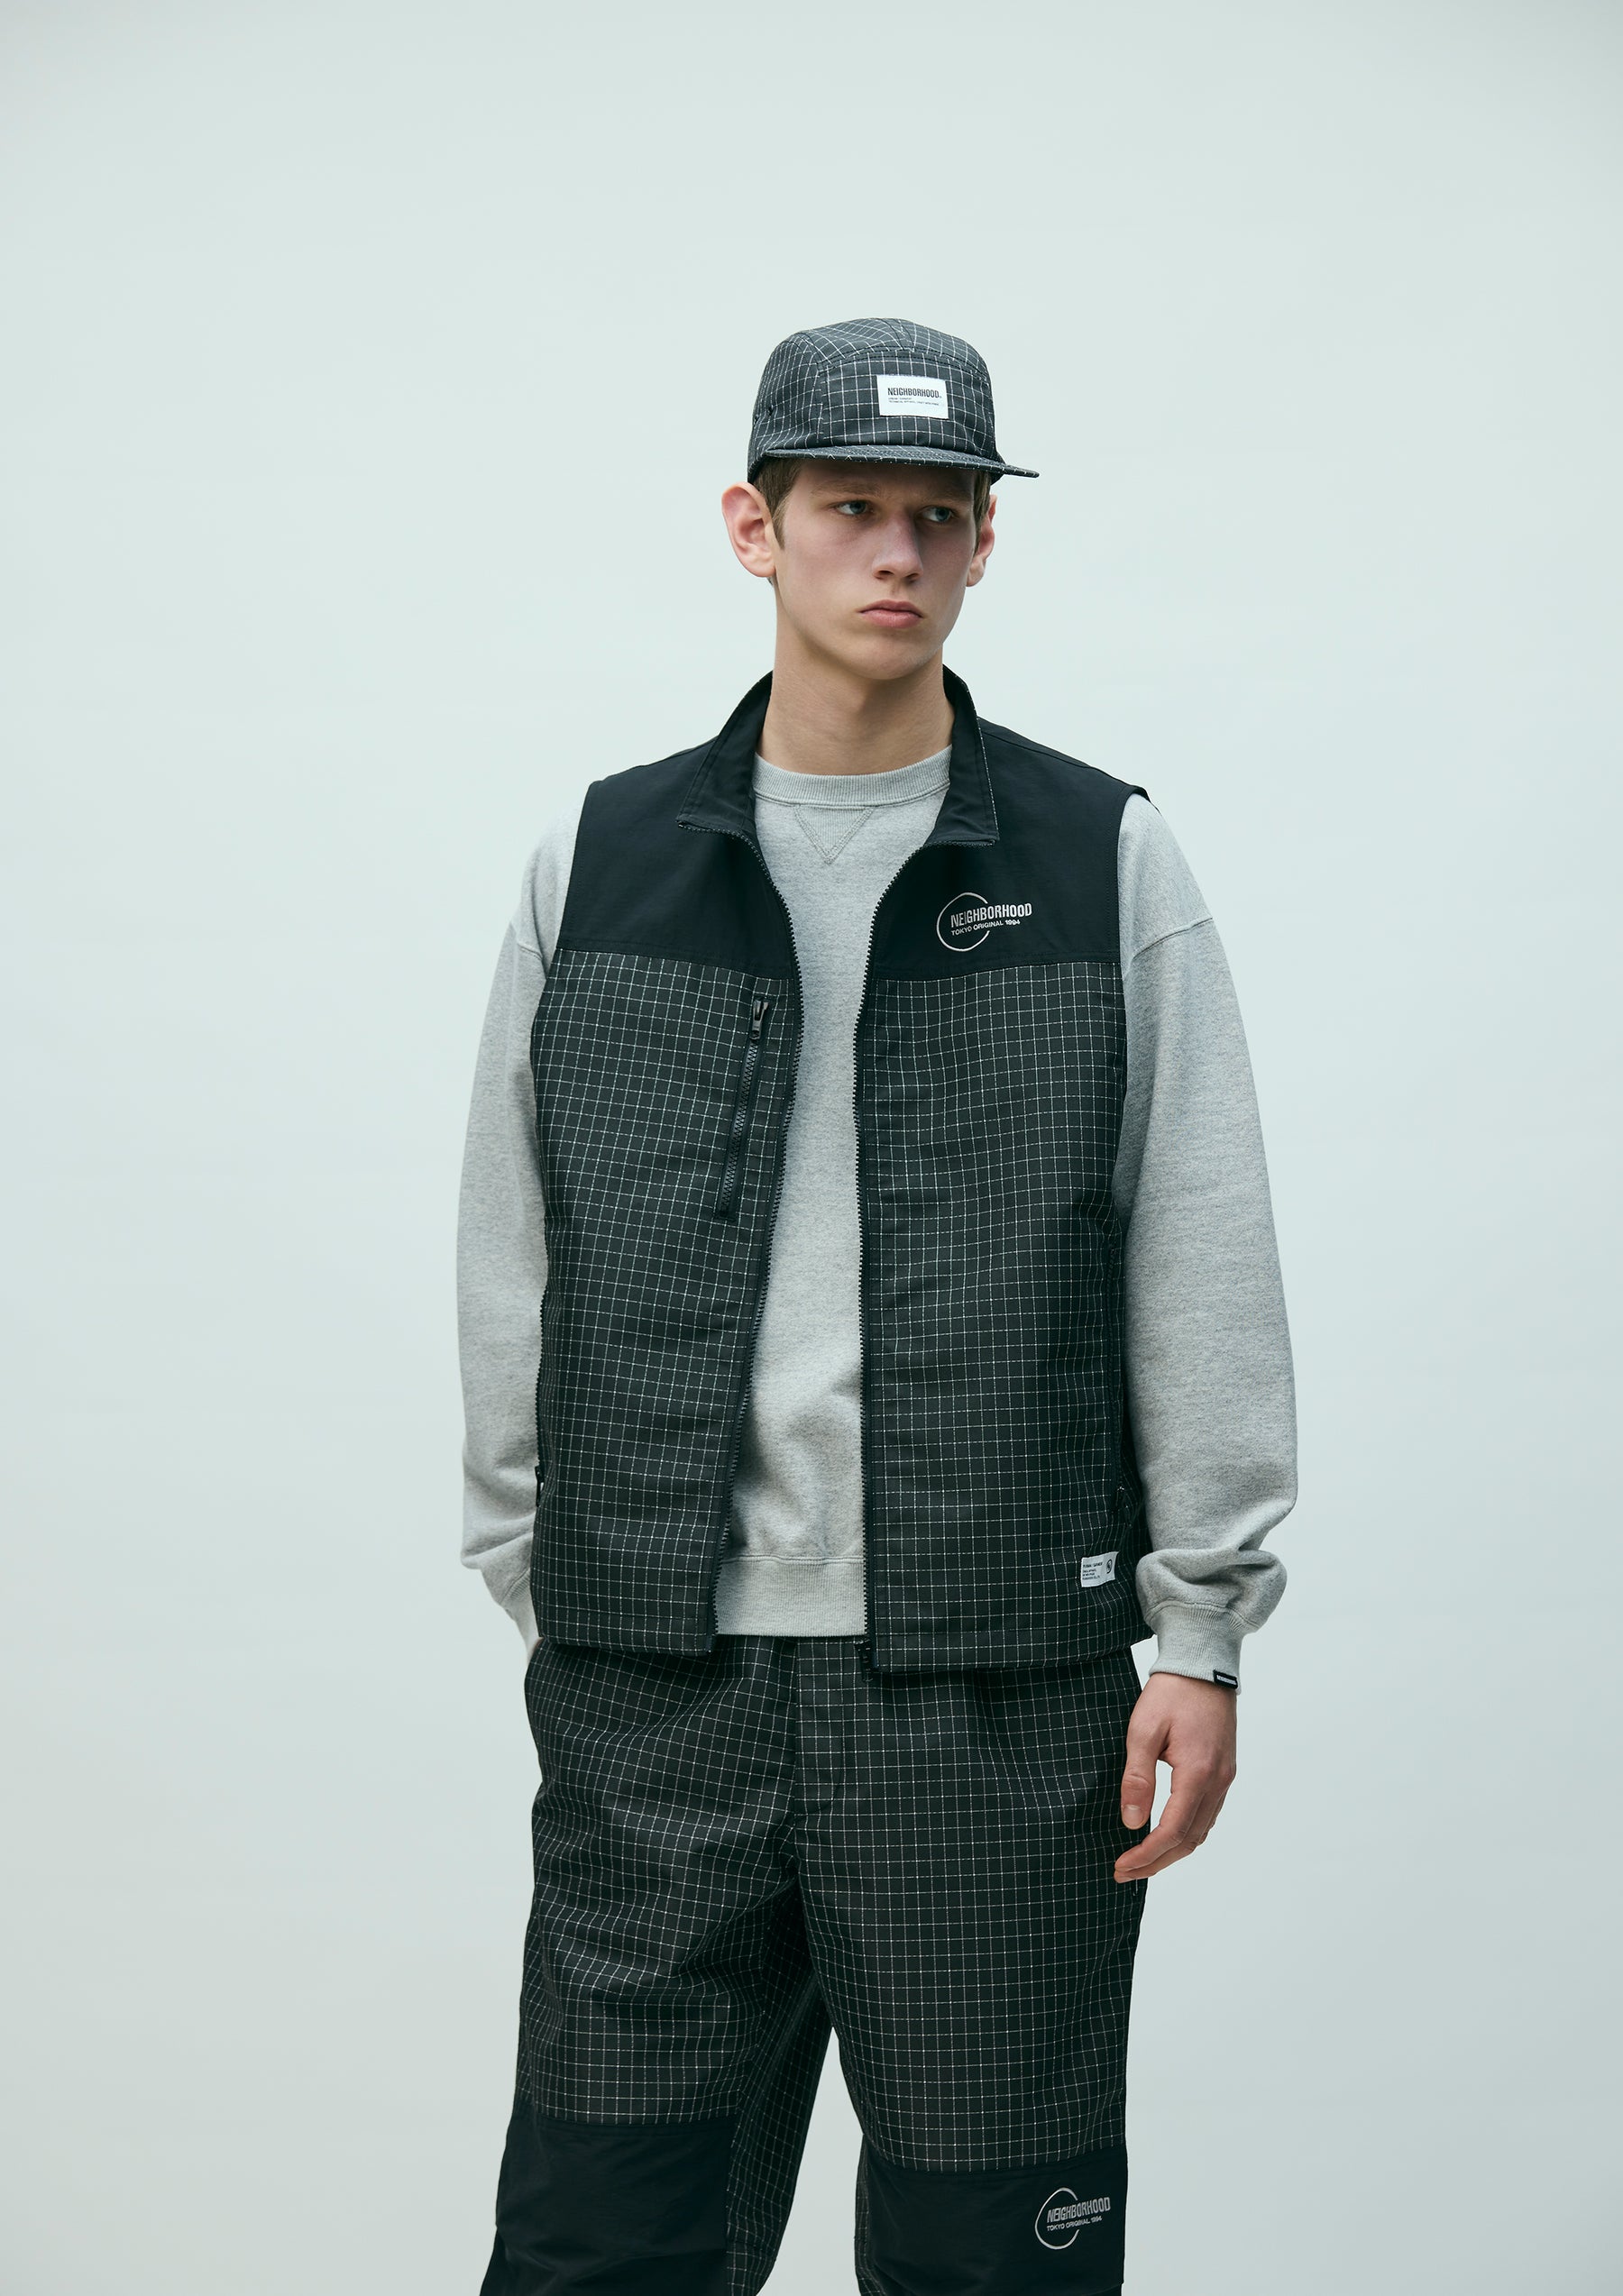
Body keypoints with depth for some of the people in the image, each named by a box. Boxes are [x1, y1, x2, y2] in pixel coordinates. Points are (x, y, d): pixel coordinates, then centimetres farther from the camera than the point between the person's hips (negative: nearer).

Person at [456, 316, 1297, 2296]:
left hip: (1001, 1688, -1)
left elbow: (1201, 1273, 2)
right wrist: (541, 1597, 6)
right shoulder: (600, 864, 8)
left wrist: (1203, 1633, -1)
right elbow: (513, 1266, 10)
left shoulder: (1106, 863, 4)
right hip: (653, 1686, 1)